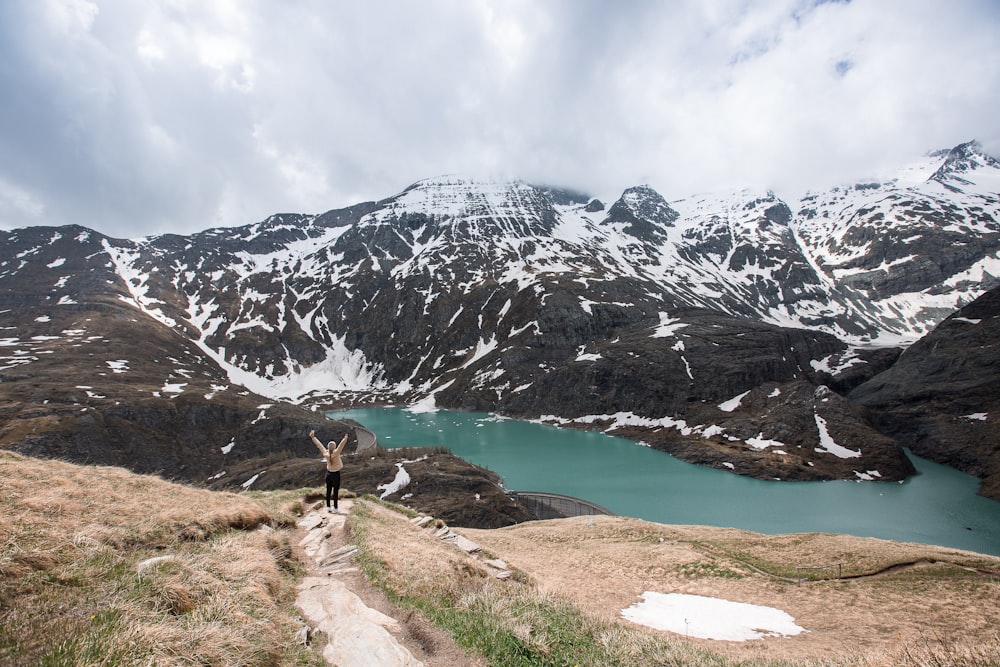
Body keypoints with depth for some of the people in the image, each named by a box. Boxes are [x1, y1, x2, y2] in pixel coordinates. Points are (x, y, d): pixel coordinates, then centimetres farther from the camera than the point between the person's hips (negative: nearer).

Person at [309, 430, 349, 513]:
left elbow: (319, 444, -3)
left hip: (328, 473, 5)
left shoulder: (325, 453, -11)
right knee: (336, 491, 1)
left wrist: (313, 437, 4)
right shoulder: (336, 453, -23)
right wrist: (345, 439, -47)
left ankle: (328, 507, 17)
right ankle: (335, 509, 4)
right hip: (336, 474, -5)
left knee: (328, 491, 12)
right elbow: (341, 445, -38)